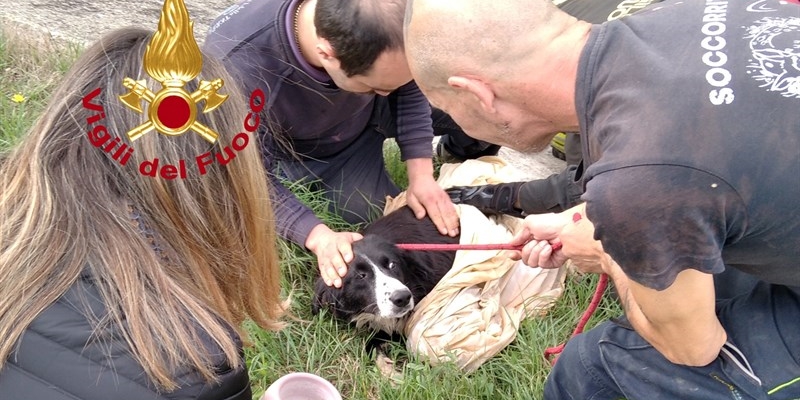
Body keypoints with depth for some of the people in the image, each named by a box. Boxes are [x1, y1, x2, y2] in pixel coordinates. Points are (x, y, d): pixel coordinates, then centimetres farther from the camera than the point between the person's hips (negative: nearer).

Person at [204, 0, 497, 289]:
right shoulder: (237, 67, -42)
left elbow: (408, 88, -11)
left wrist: (420, 175, -17)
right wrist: (318, 235, -38)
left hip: (368, 114, 2)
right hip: (301, 151, -2)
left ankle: (467, 150, 18)